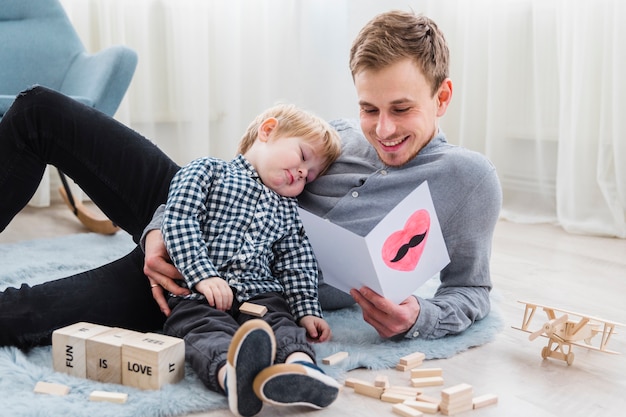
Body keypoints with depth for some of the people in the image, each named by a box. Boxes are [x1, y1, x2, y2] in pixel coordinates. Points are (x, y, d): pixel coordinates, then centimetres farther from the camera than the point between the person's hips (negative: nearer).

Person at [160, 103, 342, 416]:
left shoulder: (287, 210, 27)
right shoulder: (208, 172, 9)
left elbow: (295, 265, 24)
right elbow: (179, 222, -4)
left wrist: (307, 310, 8)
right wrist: (203, 275, -15)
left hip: (259, 294, 4)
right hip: (199, 294, -4)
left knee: (281, 322, -28)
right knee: (210, 330, -35)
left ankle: (299, 367, -58)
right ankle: (232, 373, -64)